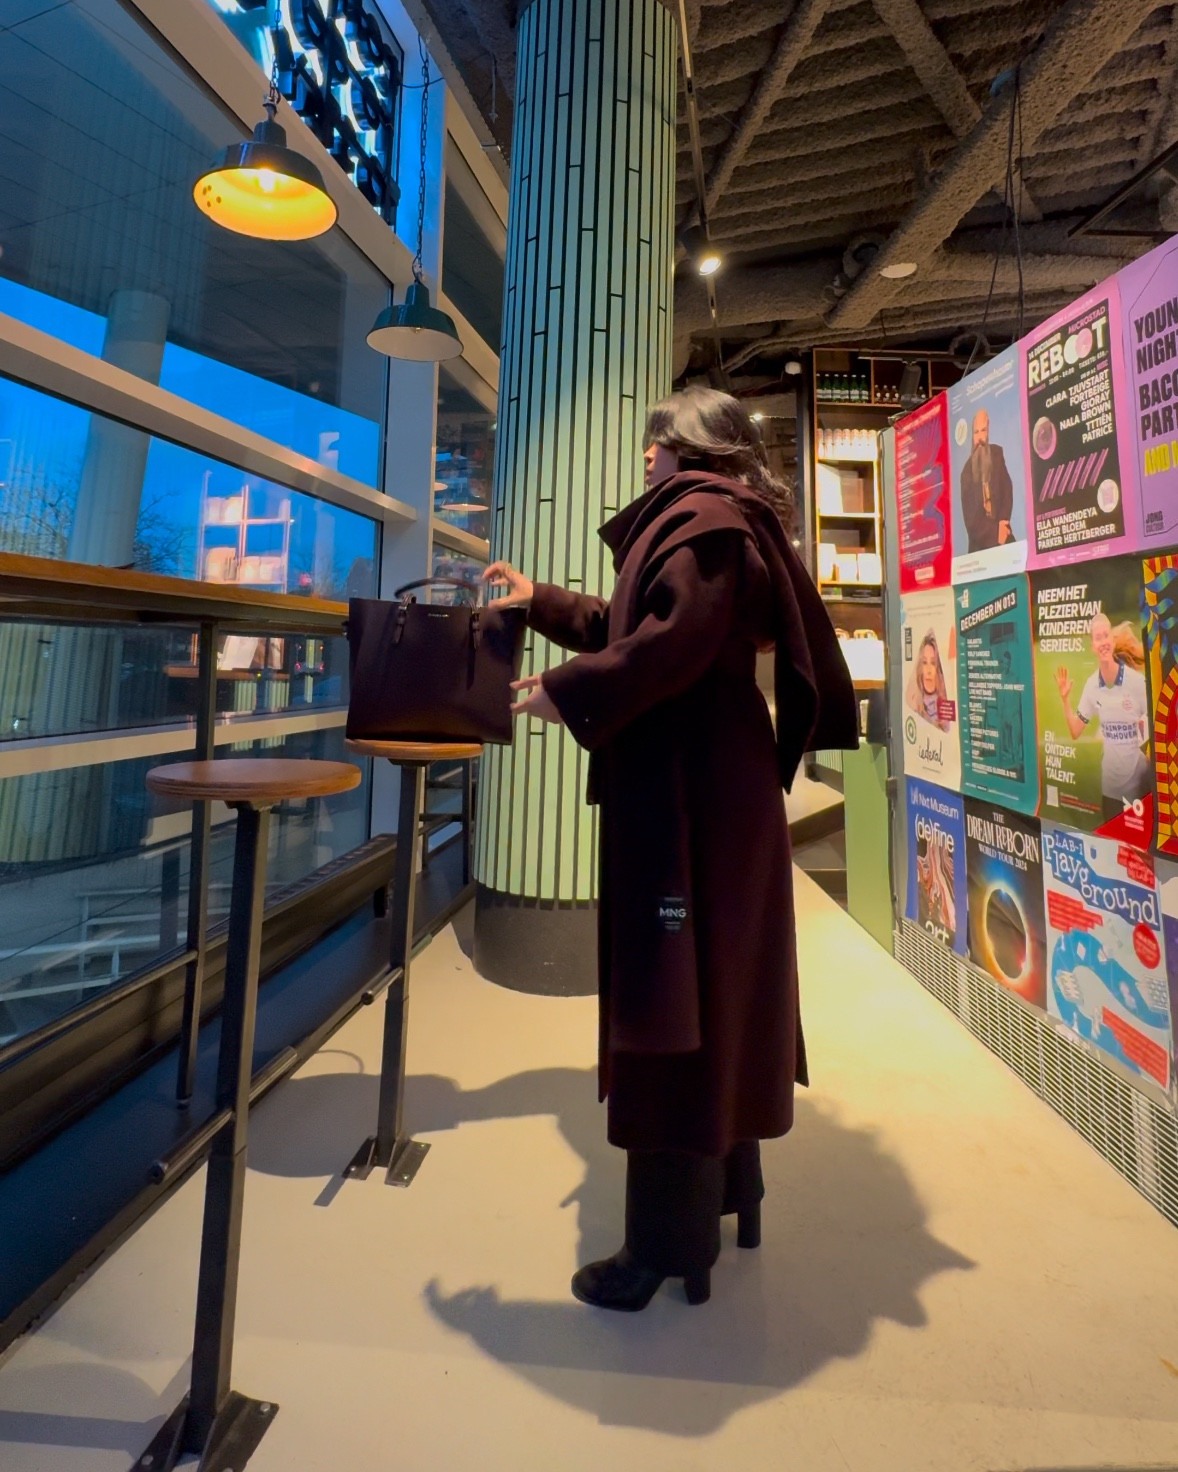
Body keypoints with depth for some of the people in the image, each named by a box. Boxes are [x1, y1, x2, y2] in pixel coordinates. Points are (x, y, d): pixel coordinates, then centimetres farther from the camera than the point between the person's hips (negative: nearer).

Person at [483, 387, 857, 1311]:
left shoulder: (703, 517, -8)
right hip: (709, 787, 11)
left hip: (685, 794, -11)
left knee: (675, 995, -4)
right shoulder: (719, 522, 24)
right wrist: (538, 600, 33)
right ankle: (728, 1189, 34)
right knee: (712, 991, 17)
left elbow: (671, 639, -25)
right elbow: (626, 623, 29)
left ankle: (673, 1243, 12)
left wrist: (566, 693, -16)